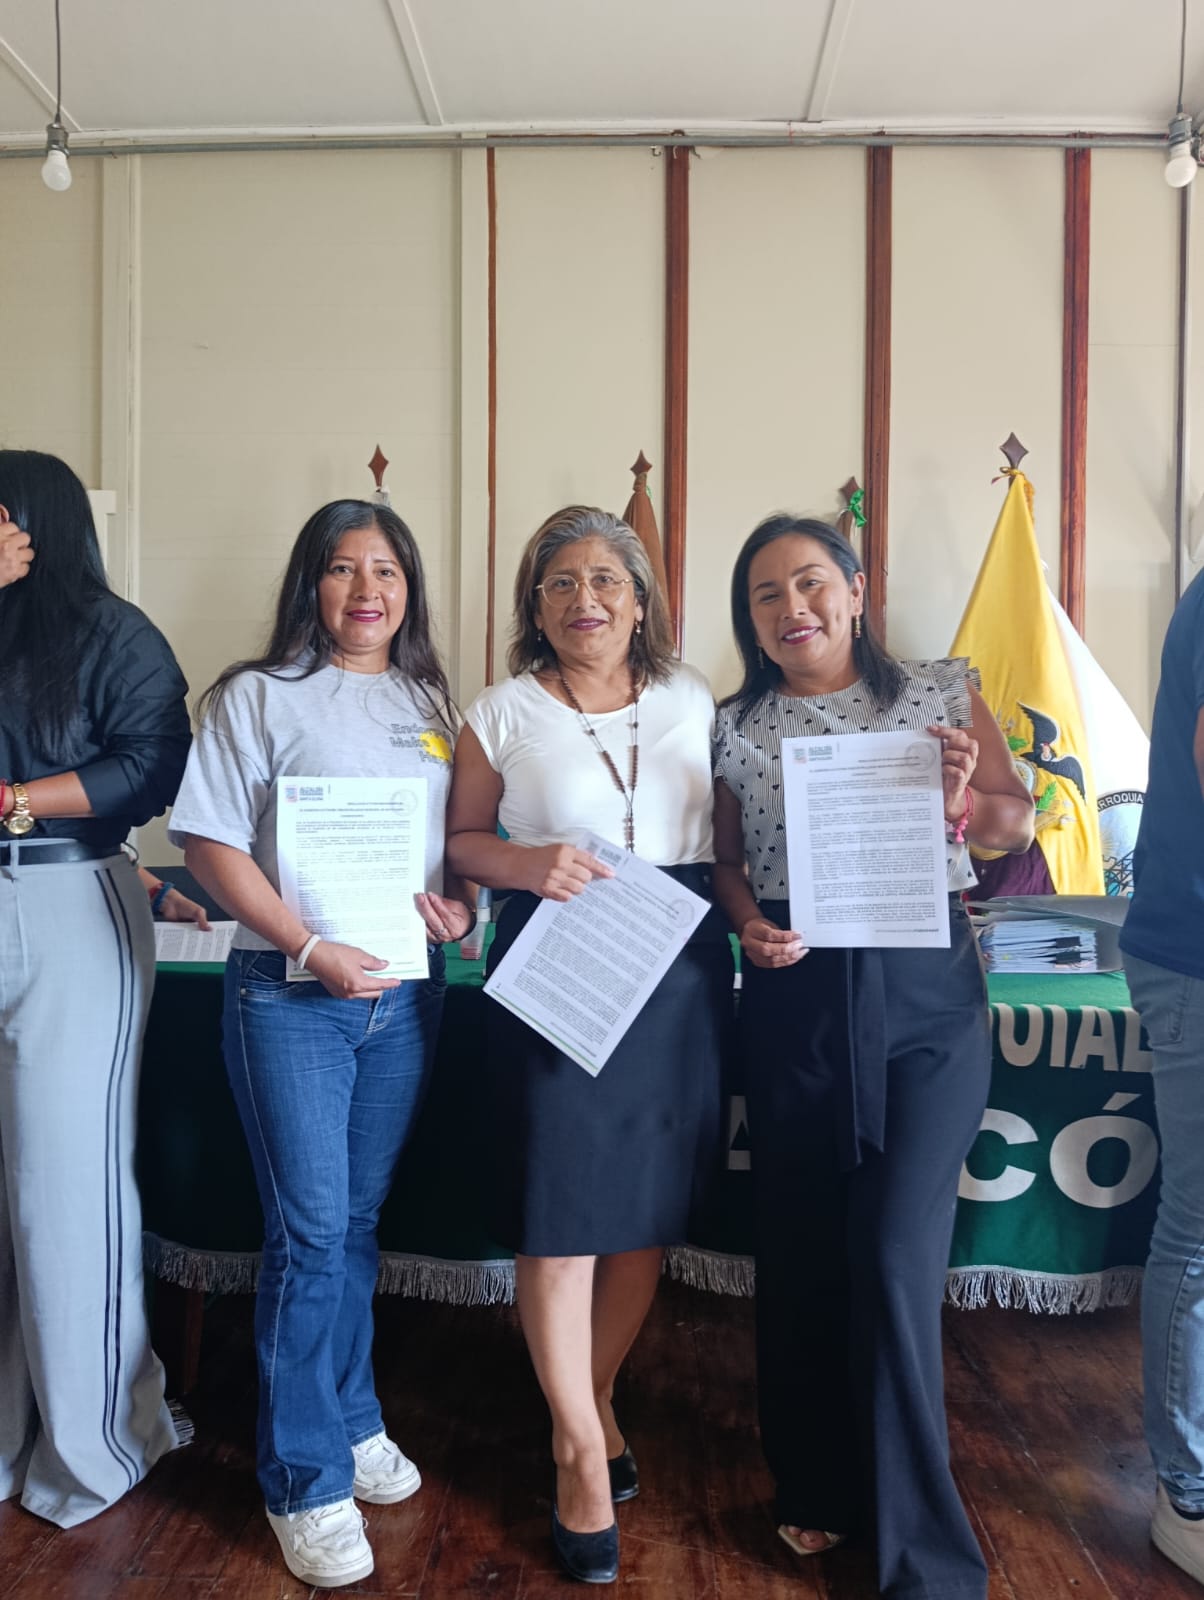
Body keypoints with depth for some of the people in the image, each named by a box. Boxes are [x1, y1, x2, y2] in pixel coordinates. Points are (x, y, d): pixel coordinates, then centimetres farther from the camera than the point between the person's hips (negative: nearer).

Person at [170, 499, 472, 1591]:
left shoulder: (433, 703, 12)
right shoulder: (259, 695, -2)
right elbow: (210, 842, -8)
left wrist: (459, 897, -6)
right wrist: (313, 949, -16)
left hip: (407, 997, 4)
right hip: (292, 996, -4)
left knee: (362, 1220, 15)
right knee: (311, 1230, -1)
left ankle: (351, 1420, 34)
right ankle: (307, 1480, 16)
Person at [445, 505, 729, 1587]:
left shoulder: (692, 701, 8)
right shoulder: (503, 713, 1)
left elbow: (728, 833, 11)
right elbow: (461, 838, 4)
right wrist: (528, 862, -14)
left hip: (680, 966, 3)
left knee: (652, 1202, 11)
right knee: (562, 1205, 0)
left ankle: (595, 1400, 35)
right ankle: (581, 1448, 21)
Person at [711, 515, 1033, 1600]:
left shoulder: (945, 694, 3)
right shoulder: (735, 729, 5)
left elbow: (1020, 825, 7)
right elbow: (725, 860, 11)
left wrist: (963, 803, -14)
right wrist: (749, 923, -9)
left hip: (927, 994, -1)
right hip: (795, 1002, 2)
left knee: (897, 1255, -5)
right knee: (802, 1254, 10)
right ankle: (819, 1487, 34)